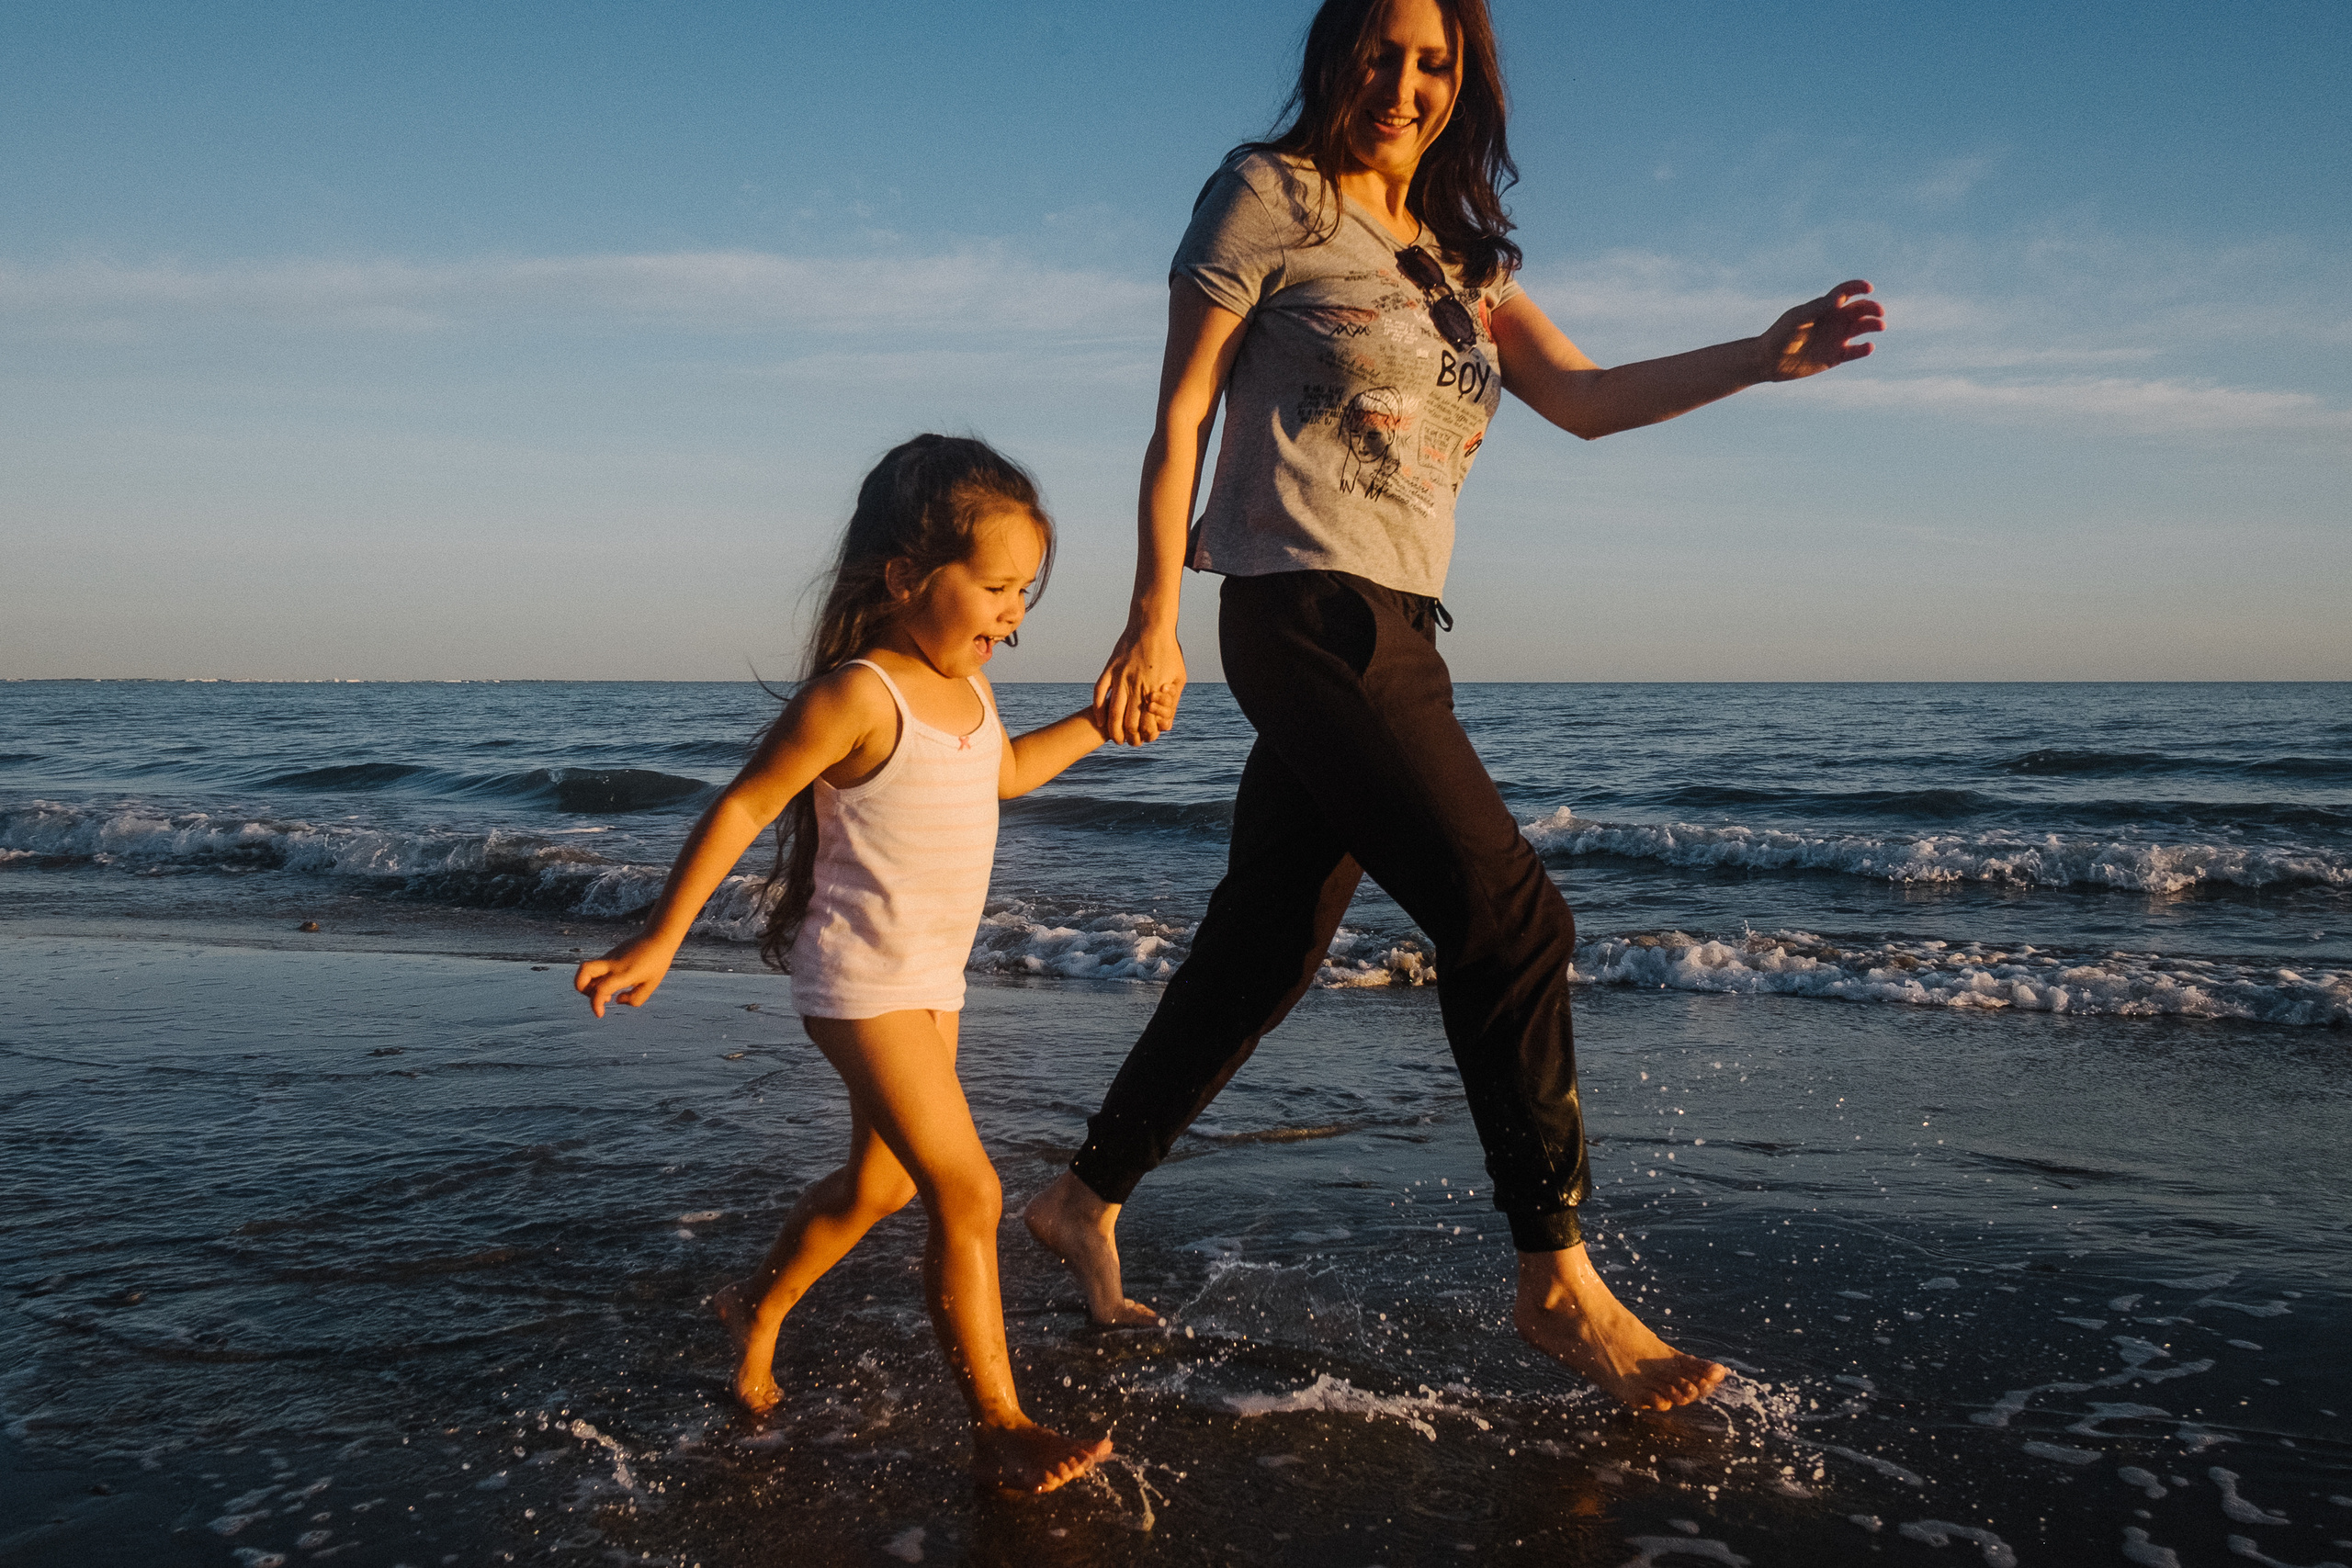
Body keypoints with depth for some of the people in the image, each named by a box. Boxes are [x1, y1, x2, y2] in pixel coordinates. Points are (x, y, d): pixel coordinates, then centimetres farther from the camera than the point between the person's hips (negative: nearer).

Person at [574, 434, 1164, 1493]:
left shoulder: (966, 685, 6)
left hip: (932, 978, 9)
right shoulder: (857, 697, -21)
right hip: (861, 982, -9)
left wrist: (1099, 725, 20)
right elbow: (742, 809, -16)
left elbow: (1003, 772, 27)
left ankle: (758, 1310, 43)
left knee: (881, 1182, 21)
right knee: (967, 1193, -10)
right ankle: (997, 1426, 1)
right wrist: (659, 941, -16)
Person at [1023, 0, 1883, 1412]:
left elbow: (1588, 399, 11)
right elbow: (1183, 410, -3)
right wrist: (1155, 617, -8)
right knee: (1510, 918, -12)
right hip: (1307, 610, -8)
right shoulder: (1270, 197, 2)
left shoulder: (1460, 258, 21)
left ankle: (1088, 1201, 26)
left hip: (1394, 631, 8)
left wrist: (1763, 359, -2)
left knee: (1266, 947, 10)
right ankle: (1558, 1280, -1)